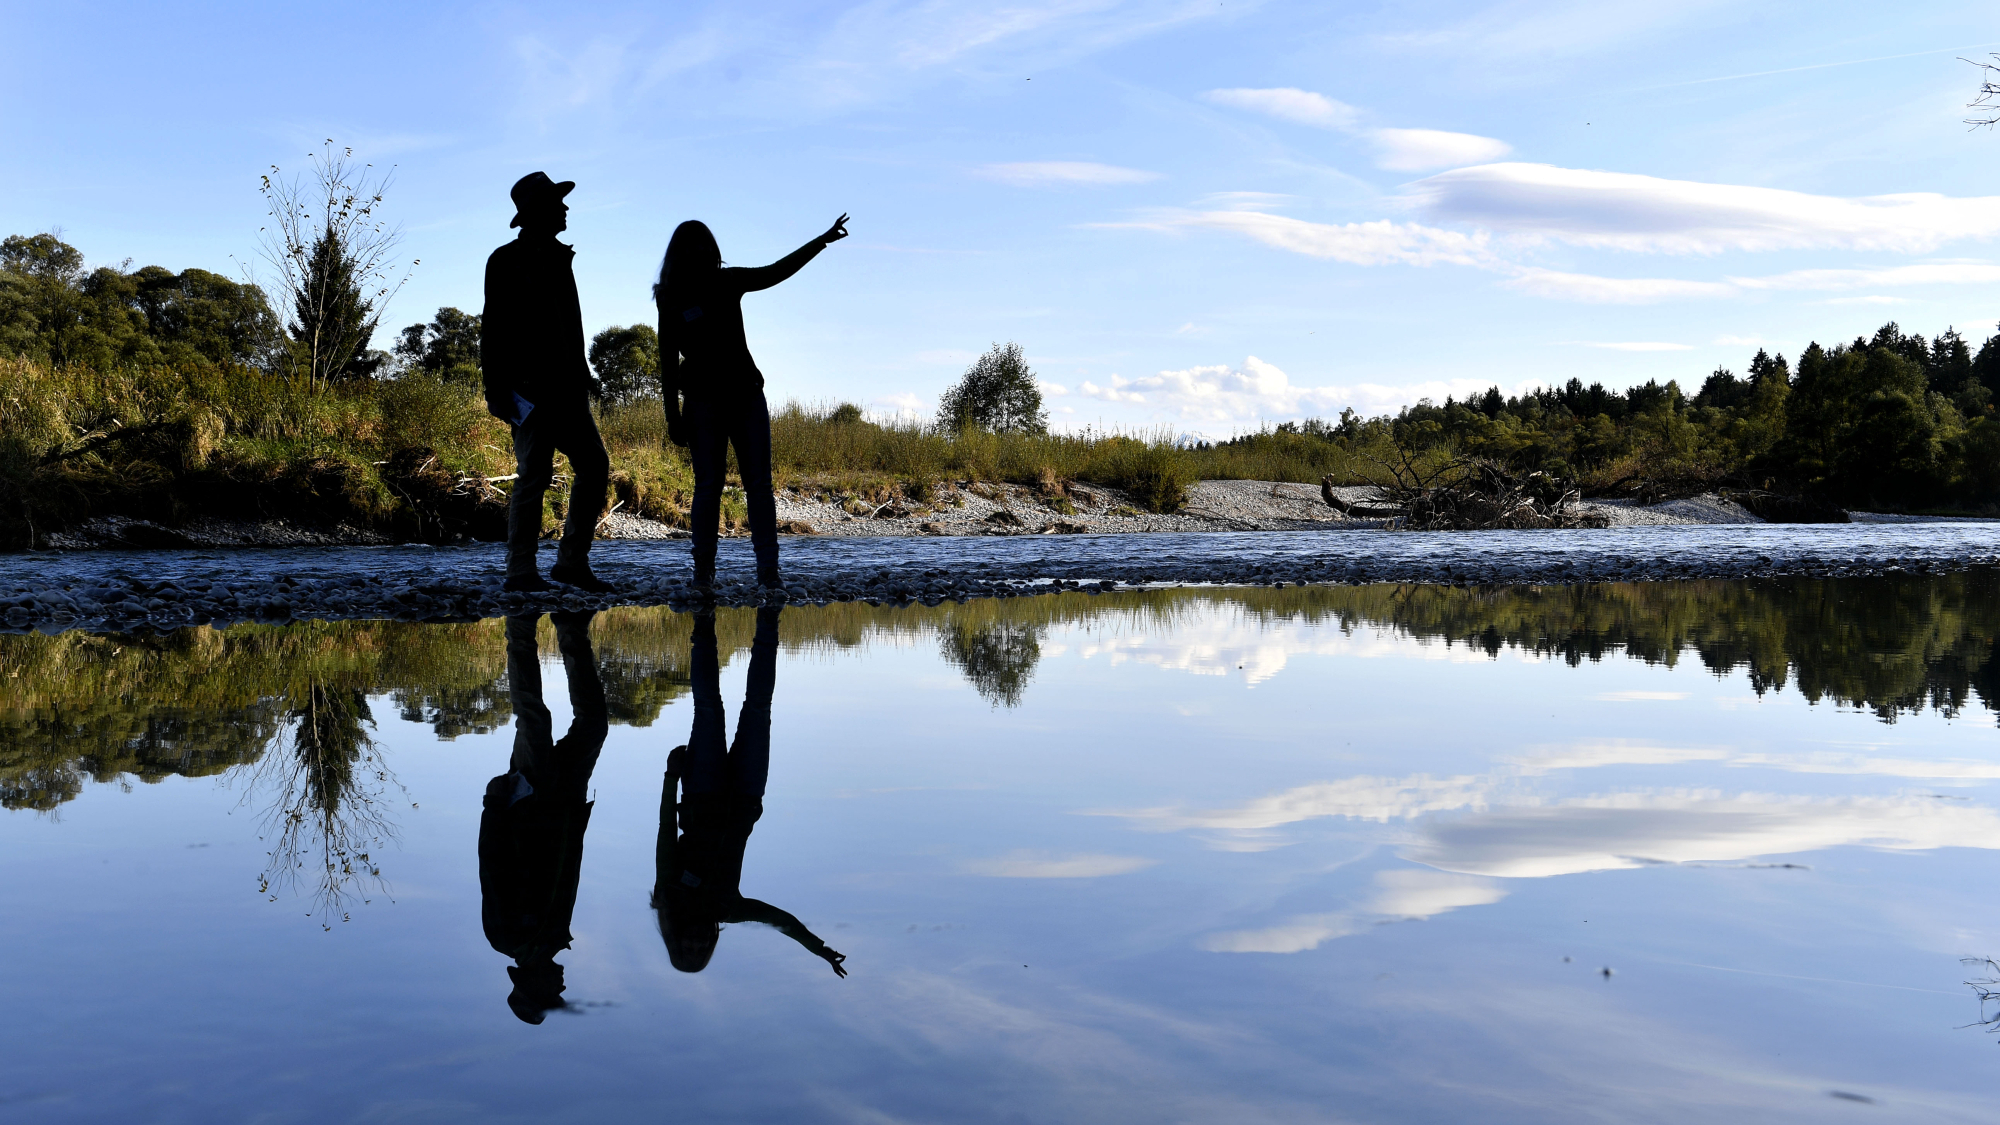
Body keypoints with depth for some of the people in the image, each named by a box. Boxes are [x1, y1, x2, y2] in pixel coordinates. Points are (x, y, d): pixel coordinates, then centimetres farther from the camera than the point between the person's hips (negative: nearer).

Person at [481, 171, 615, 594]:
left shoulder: (558, 258, 19)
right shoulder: (507, 260, -4)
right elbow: (493, 329, -9)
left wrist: (581, 377, 17)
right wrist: (495, 389, -16)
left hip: (566, 388, 8)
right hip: (530, 388, -8)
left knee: (594, 465, 3)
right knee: (534, 474, -8)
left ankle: (572, 562, 10)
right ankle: (521, 570, -2)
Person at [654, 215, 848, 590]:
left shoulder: (729, 282, 7)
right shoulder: (672, 300, -2)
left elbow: (776, 271, 10)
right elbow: (668, 360, -3)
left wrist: (822, 241, 4)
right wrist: (673, 415, -7)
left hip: (746, 393, 3)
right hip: (704, 401, -3)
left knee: (759, 483, -3)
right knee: (709, 485, -4)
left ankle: (768, 569, -6)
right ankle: (703, 569, 4)